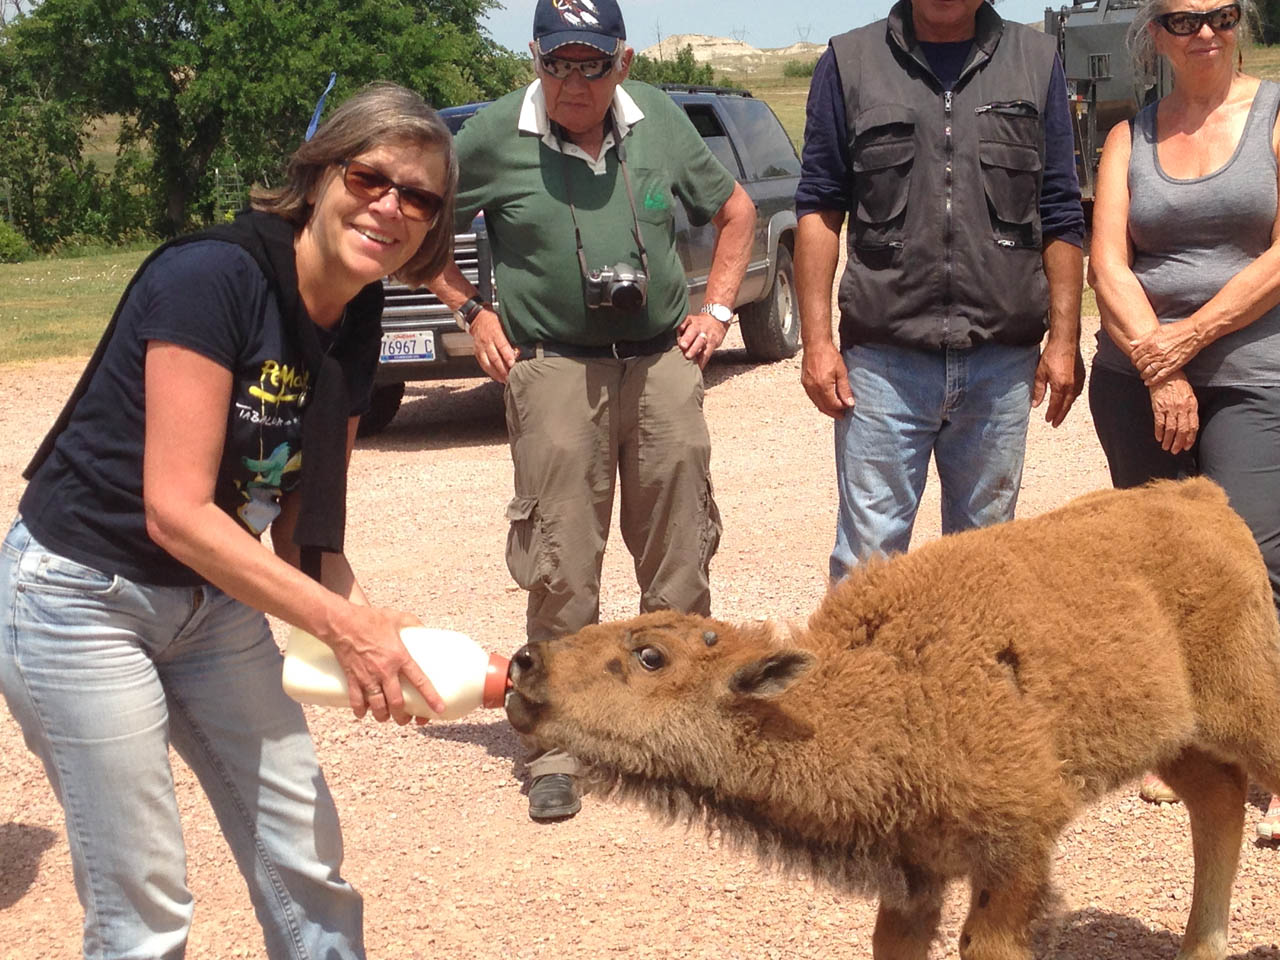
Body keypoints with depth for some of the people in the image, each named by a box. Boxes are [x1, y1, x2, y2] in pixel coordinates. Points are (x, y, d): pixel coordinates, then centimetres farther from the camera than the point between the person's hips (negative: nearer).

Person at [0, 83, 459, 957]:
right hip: (83, 600, -7)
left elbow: (305, 515, 4)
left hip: (213, 599, 8)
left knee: (308, 867, 8)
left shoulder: (355, 327, 0)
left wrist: (354, 611, -16)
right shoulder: (211, 278, -23)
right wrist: (341, 623, -26)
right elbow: (175, 510, -25)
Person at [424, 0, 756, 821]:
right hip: (553, 367, -3)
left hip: (663, 361, 3)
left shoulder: (661, 122, 7)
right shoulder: (493, 137, -2)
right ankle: (557, 752, 6)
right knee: (560, 574, -3)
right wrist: (472, 310, 2)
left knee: (680, 565, 7)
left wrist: (718, 307, 11)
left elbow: (735, 209, 21)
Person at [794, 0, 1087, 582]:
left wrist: (1064, 340, 3)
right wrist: (817, 340, -4)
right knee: (868, 556, -1)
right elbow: (819, 210, 3)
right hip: (883, 359, -1)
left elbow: (1061, 217, 9)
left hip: (1002, 360, 2)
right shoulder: (850, 64, 4)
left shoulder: (1036, 62, 8)